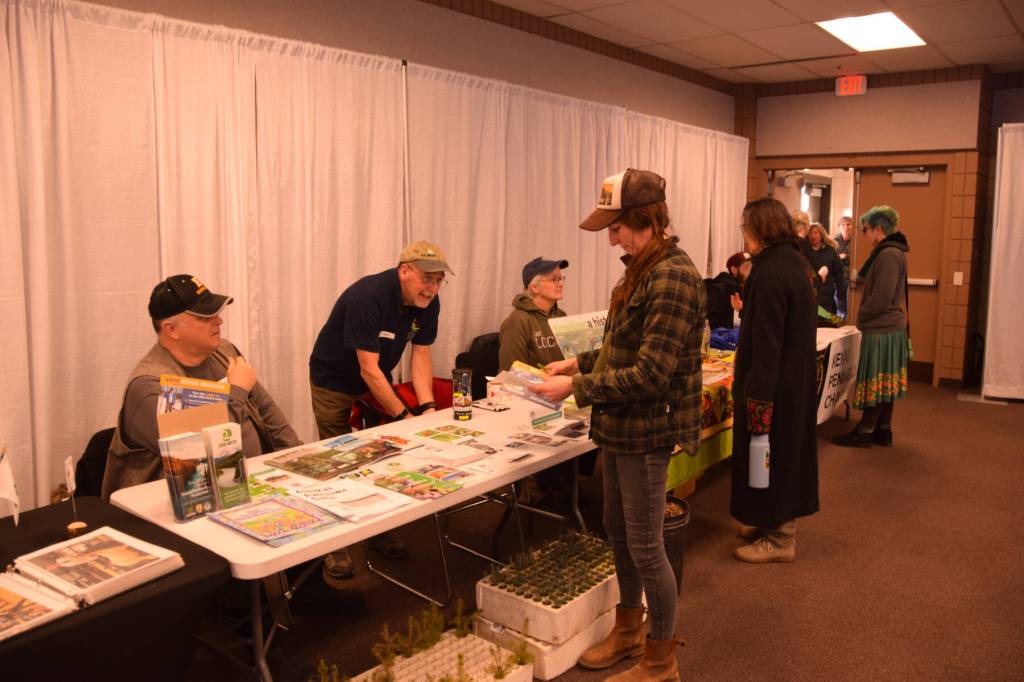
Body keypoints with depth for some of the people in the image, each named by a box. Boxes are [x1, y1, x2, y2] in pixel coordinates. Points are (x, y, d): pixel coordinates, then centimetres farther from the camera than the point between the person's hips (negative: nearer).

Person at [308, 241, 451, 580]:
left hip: (377, 382, 6)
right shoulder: (366, 297, -32)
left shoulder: (428, 302, -11)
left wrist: (428, 407, -19)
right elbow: (368, 369, -31)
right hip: (334, 383, -6)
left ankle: (378, 529, 20)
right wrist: (405, 416, -30)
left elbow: (421, 354, -7)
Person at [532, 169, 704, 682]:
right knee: (617, 529, 20)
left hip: (647, 431, -9)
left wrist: (577, 386, -20)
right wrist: (579, 362, 7)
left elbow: (649, 375, -24)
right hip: (620, 427, 9)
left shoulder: (672, 278, -21)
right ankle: (628, 629, 41)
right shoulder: (642, 269, 8)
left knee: (644, 545, 4)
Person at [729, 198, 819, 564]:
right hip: (800, 380, 10)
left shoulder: (770, 273, -21)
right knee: (788, 450, 18)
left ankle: (778, 537, 15)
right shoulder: (798, 264, 8)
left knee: (768, 453, 3)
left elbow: (766, 344, -23)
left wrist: (757, 397, -21)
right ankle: (778, 521, 34)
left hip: (775, 383, -10)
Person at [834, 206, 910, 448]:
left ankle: (865, 432, 7)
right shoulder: (890, 252, 14)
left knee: (875, 382, -1)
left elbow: (881, 298, -22)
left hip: (881, 330, -10)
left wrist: (860, 315, -9)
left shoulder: (889, 255, -18)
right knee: (885, 383, 14)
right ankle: (884, 431, 21)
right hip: (890, 328, 10)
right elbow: (869, 281, 16)